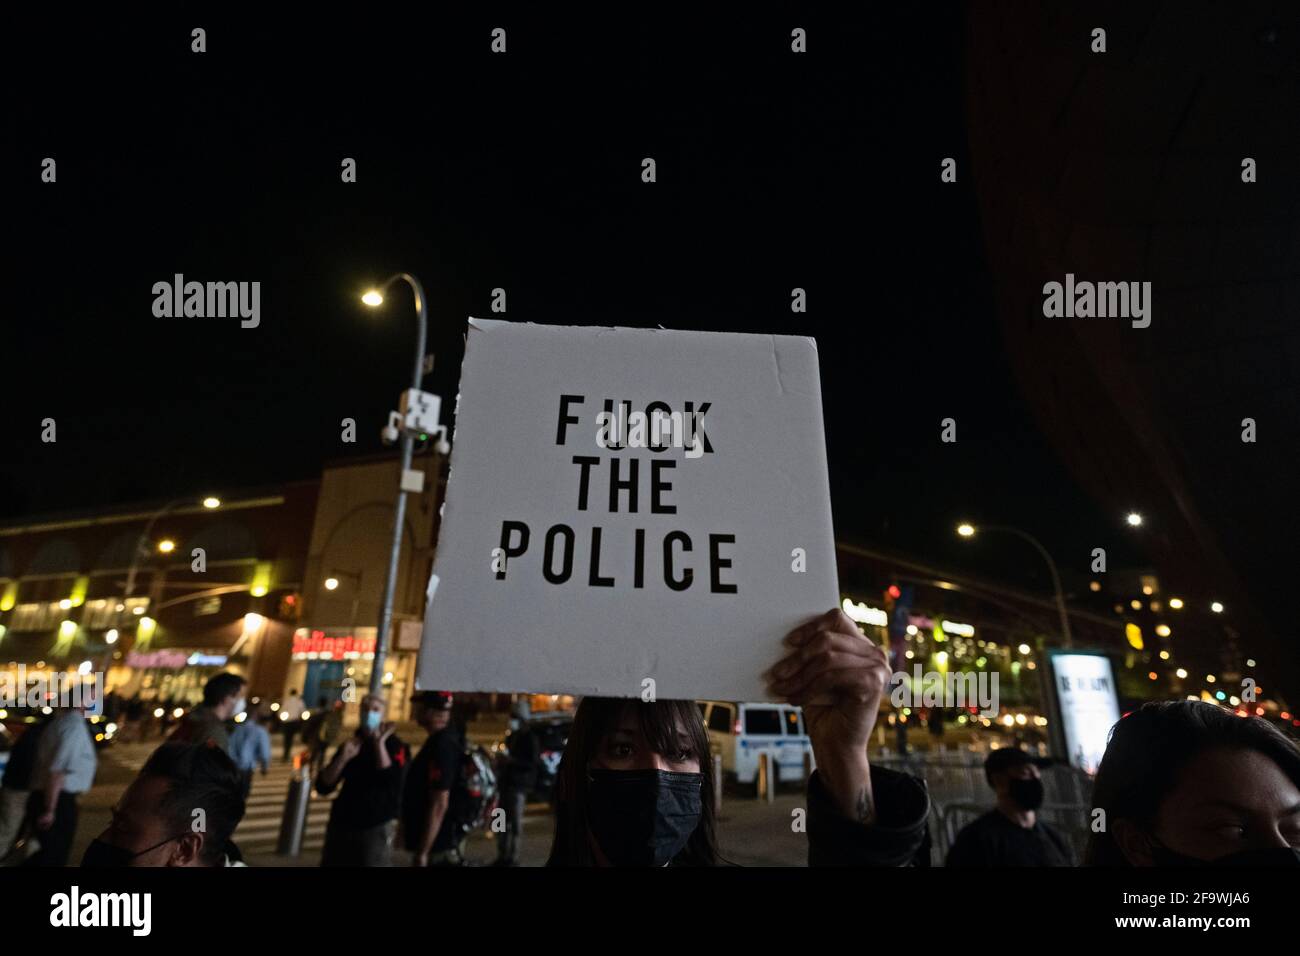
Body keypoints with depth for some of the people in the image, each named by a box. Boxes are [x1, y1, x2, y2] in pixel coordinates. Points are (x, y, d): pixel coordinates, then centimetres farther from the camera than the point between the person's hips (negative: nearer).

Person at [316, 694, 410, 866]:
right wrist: (343, 758, -14)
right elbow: (323, 786, 2)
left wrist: (379, 743, -22)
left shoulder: (394, 746, -6)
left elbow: (392, 783, -22)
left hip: (376, 828, -5)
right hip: (341, 825, 5)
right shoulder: (351, 744, 8)